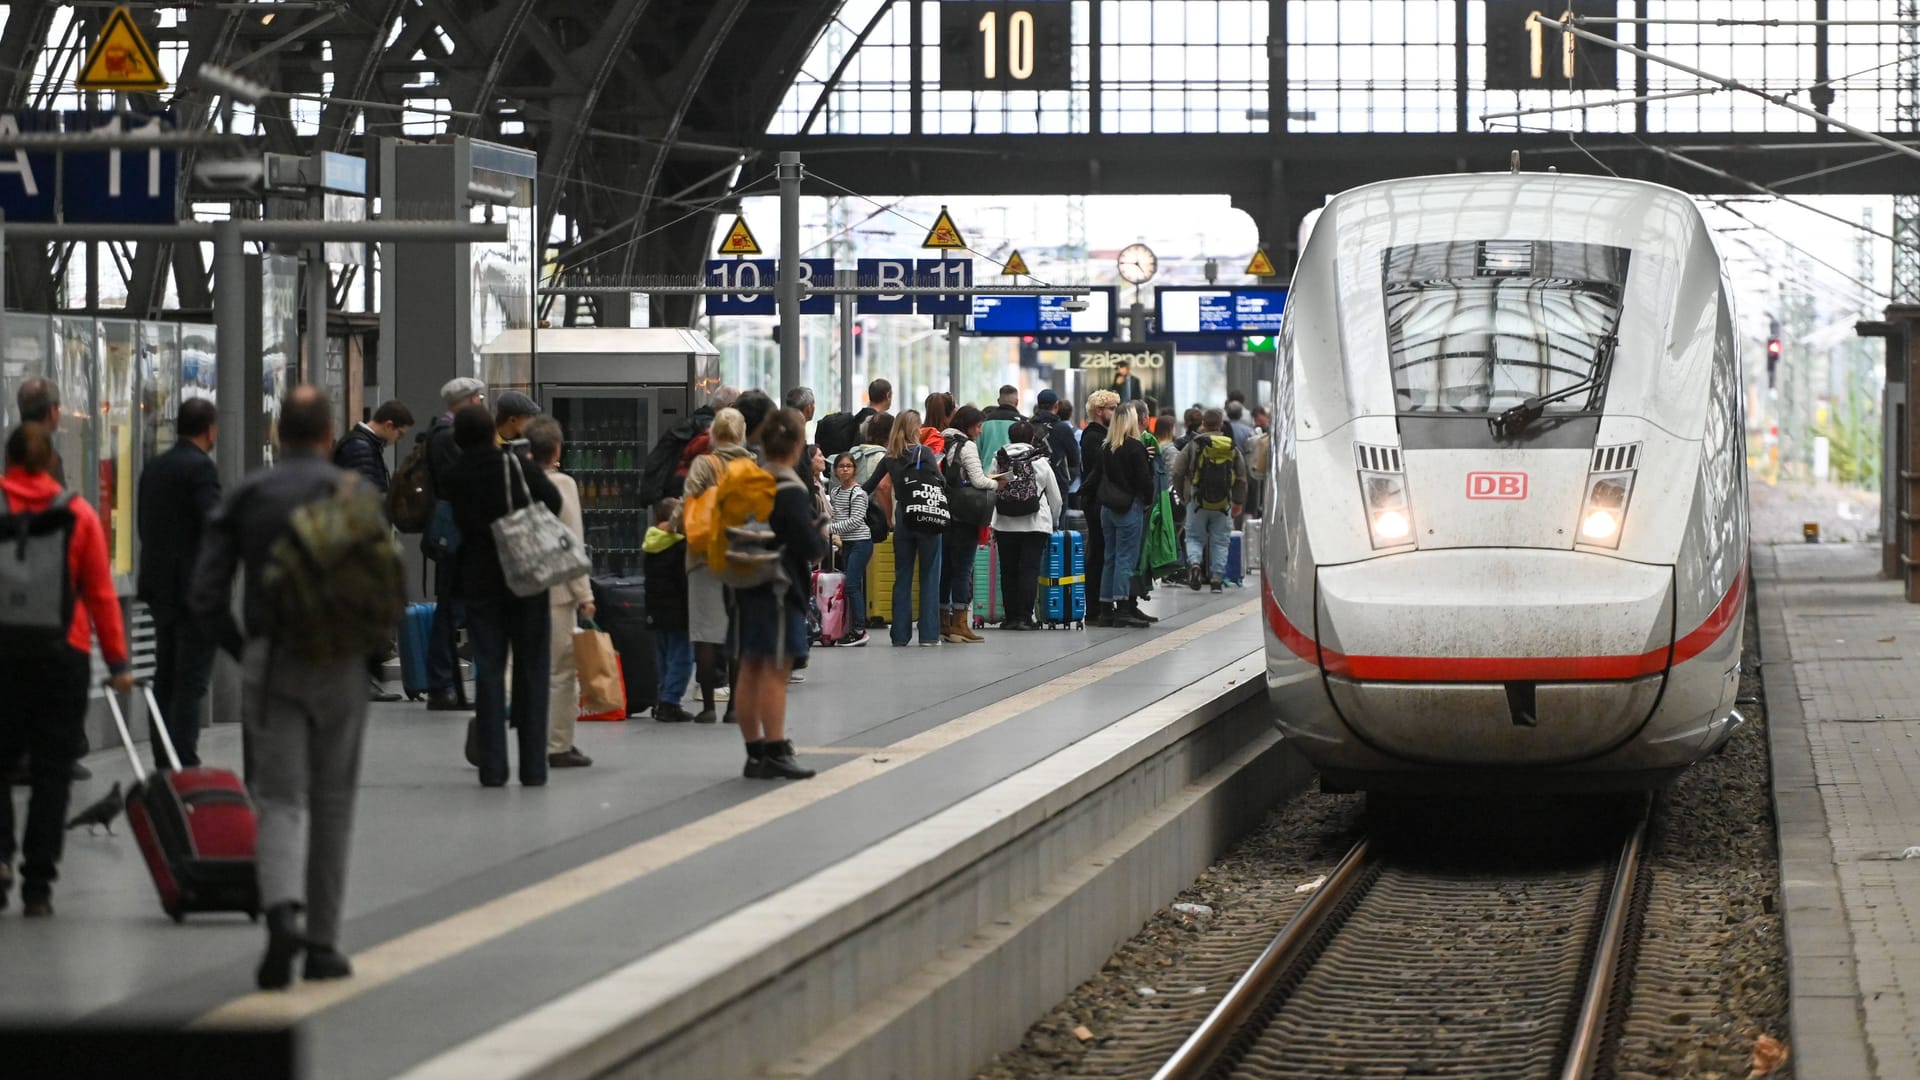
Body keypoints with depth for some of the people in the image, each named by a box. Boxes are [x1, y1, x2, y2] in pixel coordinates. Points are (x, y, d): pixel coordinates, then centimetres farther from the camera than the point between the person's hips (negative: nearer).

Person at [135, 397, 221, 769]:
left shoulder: (154, 468, 11)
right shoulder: (200, 467, -14)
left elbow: (145, 526, 14)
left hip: (159, 585, 8)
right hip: (195, 589, -8)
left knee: (165, 678, 13)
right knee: (192, 682, -6)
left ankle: (163, 763, 16)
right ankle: (185, 765, -8)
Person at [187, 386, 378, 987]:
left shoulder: (247, 496, 5)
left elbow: (206, 595, -1)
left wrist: (244, 650, 11)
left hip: (267, 663, 1)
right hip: (336, 665, -1)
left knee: (280, 800, 2)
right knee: (332, 802, 10)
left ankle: (282, 910, -25)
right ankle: (323, 943, 14)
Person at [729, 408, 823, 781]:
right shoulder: (790, 491, -15)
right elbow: (810, 547, -18)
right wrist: (823, 537, 4)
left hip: (746, 588, 7)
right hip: (780, 590, -7)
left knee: (750, 670, 10)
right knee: (775, 670, -5)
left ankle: (755, 752, 15)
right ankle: (775, 753, -5)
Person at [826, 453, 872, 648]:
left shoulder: (858, 493, -10)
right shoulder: (835, 493, 13)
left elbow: (855, 520, -16)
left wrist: (830, 528, -17)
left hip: (861, 542, -8)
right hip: (846, 544, 8)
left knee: (852, 585, -12)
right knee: (851, 586, 7)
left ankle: (859, 630, -12)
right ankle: (852, 630, 9)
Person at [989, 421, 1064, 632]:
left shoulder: (999, 460, 2)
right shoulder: (1041, 462, 0)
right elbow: (1056, 498, 7)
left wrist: (992, 526, 12)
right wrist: (1053, 521, 25)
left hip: (1005, 525, 2)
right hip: (1035, 524, -2)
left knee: (1008, 571, 8)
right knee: (1029, 571, -2)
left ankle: (1011, 617, 8)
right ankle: (1024, 617, -7)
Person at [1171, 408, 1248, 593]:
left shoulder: (1193, 446, -3)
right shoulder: (1232, 448, 3)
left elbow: (1178, 473, -2)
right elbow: (1241, 479, 5)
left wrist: (1182, 495, 13)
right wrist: (1238, 503, 15)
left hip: (1197, 502, -1)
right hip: (1223, 505, 1)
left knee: (1195, 537, 10)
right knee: (1220, 541, 10)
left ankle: (1194, 562, -18)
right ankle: (1217, 578, 5)